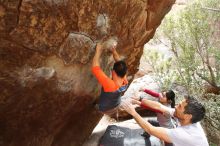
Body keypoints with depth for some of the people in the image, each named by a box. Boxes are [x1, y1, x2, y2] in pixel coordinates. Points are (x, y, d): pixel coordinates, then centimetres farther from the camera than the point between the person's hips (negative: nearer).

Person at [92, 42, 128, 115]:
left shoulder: (109, 85, -46)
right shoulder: (124, 82, -28)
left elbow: (95, 68, -44)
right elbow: (121, 67, -10)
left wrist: (98, 51, -34)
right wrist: (114, 51, -7)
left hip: (105, 110, -4)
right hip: (116, 107, 5)